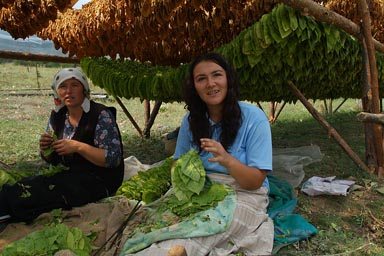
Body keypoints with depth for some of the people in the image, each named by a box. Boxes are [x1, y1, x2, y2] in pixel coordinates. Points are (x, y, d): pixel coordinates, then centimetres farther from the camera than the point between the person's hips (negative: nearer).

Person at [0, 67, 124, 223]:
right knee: (27, 185, -22)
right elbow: (52, 160, 15)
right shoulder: (57, 116, 7)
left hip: (99, 181, -6)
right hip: (71, 175, 6)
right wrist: (45, 148, -9)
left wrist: (78, 147, -26)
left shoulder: (101, 115, -12)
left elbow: (113, 158, -17)